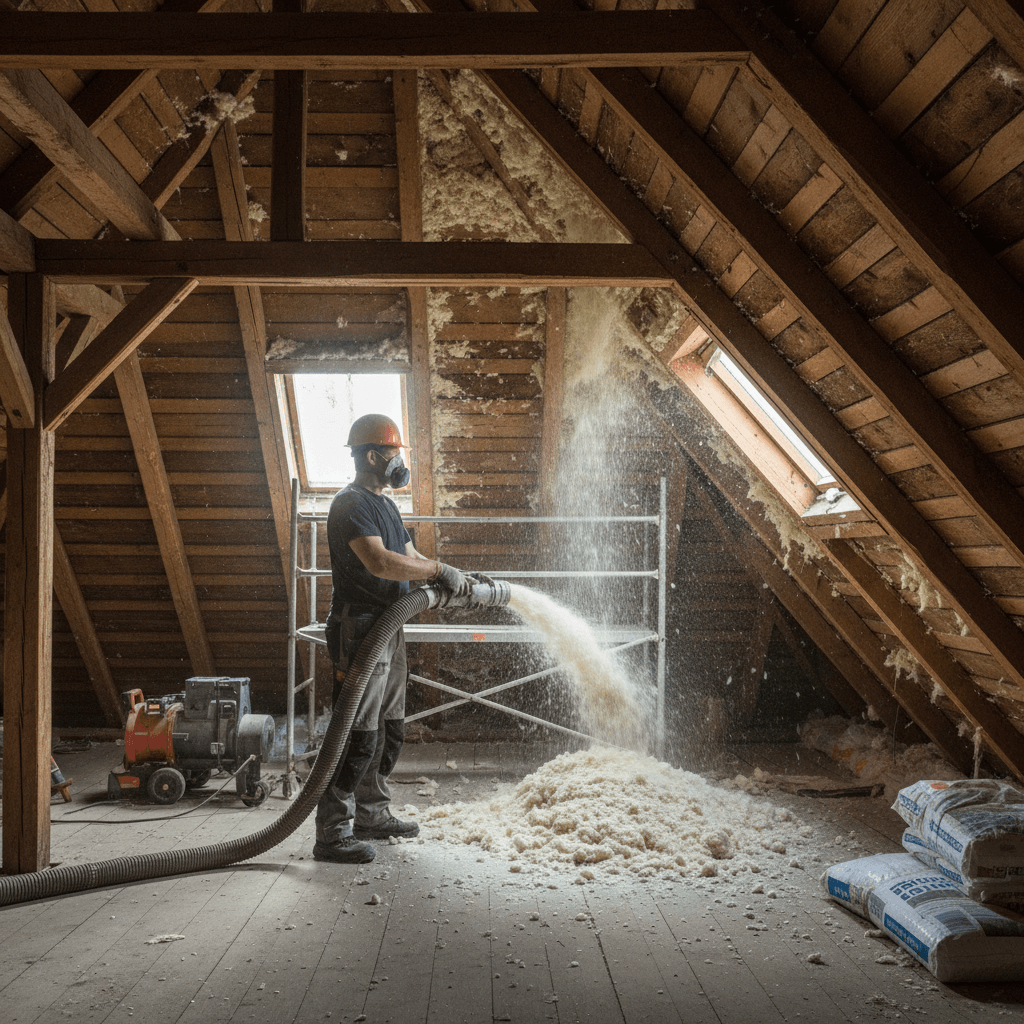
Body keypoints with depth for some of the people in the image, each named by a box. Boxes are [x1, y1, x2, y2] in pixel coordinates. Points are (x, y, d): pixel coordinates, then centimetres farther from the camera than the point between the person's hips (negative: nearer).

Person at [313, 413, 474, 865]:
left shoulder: (384, 505, 19)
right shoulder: (350, 504, -14)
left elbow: (411, 558, 21)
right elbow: (380, 562, -26)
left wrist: (456, 579, 6)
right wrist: (440, 569, -18)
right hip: (359, 629, -10)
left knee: (389, 730, 17)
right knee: (358, 734, -9)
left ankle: (371, 814, 30)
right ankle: (332, 833, -2)